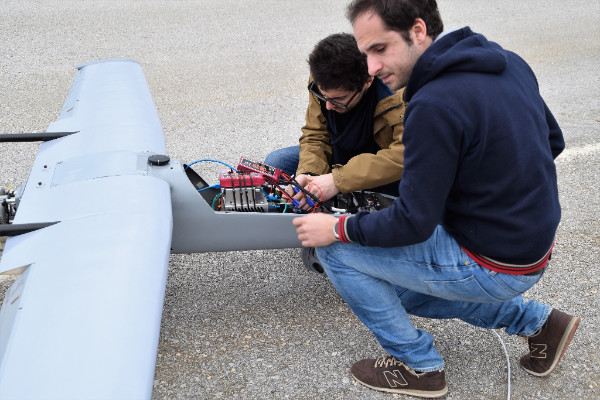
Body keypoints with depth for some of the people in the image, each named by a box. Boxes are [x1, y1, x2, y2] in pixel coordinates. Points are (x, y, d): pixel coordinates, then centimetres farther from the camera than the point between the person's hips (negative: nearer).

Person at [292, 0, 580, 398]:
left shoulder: (434, 105, -27)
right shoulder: (508, 61, 0)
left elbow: (413, 223, -22)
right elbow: (554, 141, 13)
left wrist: (338, 228, -9)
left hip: (492, 267, -9)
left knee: (334, 248, -5)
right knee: (404, 293, 28)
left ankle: (418, 365, 9)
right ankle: (537, 320, 26)